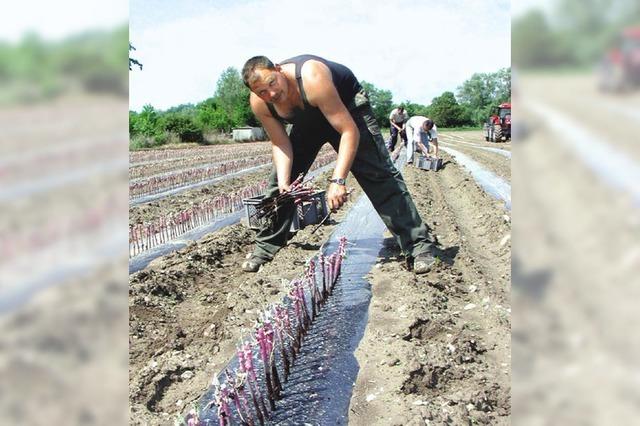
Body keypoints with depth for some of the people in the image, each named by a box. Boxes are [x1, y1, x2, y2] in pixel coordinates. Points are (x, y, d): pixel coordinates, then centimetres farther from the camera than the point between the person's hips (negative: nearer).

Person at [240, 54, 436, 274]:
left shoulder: (312, 78, -41)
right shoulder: (259, 103, -24)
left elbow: (349, 132, -39)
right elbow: (280, 144, -12)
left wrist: (338, 180, -47)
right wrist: (283, 183, -29)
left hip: (349, 106, -5)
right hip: (307, 121, 5)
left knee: (380, 175, -17)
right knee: (279, 181, -1)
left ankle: (418, 246, -13)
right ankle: (265, 247, 13)